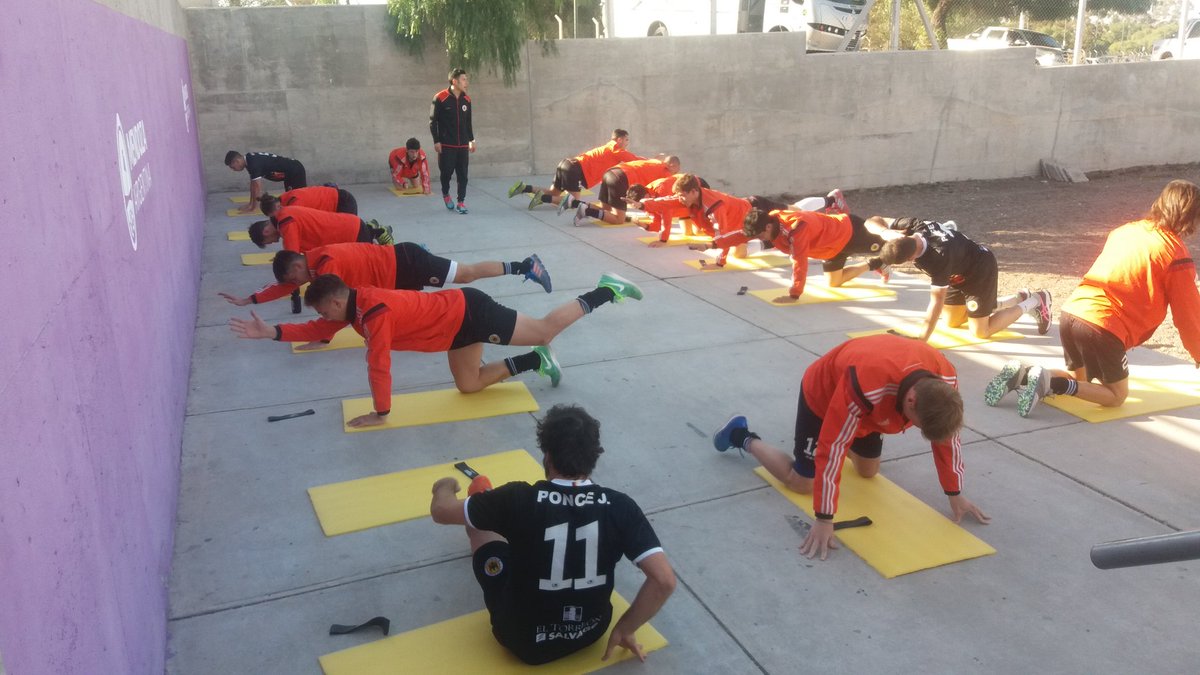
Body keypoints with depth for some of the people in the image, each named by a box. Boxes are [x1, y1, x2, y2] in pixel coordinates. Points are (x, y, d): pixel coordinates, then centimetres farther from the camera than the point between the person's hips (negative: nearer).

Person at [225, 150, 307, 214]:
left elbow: (257, 187, -27)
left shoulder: (254, 163, -27)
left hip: (295, 170, -9)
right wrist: (250, 203, 6)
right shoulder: (249, 160, 2)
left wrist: (252, 208, -21)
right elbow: (253, 184, 8)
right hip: (289, 171, 9)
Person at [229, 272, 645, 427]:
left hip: (470, 314, -9)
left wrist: (380, 413, -16)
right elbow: (318, 331, 13)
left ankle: (607, 291, 13)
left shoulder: (375, 313, -27)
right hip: (458, 322, 9)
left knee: (544, 329, 1)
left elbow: (379, 366, -26)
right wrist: (272, 332, 5)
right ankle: (536, 362, 18)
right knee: (468, 385, 13)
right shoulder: (355, 304, 2)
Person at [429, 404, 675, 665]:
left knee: (479, 524, 17)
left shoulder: (519, 499, -23)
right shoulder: (620, 507, -18)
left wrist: (445, 487, 15)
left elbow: (440, 511, -8)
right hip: (592, 632, 3)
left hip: (523, 640, -2)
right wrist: (624, 629, -4)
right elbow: (665, 581, -20)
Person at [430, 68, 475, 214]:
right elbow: (433, 121, -6)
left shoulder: (466, 100, 7)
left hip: (463, 145, 4)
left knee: (463, 174, 1)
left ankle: (461, 202, 7)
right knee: (447, 172, 1)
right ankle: (446, 194, 28)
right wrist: (436, 141, -10)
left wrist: (471, 140, 15)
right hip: (446, 145, -4)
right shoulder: (440, 98, -9)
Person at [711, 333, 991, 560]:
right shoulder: (866, 385, -48)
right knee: (802, 482, -1)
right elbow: (832, 448, -41)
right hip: (823, 394, -6)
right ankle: (742, 437, 17)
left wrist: (955, 494, 0)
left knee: (868, 472, 19)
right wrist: (824, 520, -37)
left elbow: (947, 433, -9)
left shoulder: (945, 379, -27)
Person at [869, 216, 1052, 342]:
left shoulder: (939, 258, -44)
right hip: (960, 269, 8)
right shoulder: (911, 226, -27)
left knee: (980, 332, -3)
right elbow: (873, 221, -14)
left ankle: (1034, 302, 17)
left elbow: (937, 301, -38)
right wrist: (887, 233, -36)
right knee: (952, 322, 16)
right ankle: (1020, 297, 29)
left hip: (980, 268, -8)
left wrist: (921, 340, -37)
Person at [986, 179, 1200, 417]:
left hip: (1071, 312, 7)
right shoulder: (1176, 254, -1)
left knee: (1079, 378, 27)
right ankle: (1051, 382, -13)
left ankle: (1022, 375, 1)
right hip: (1103, 326, -7)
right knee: (1116, 396, 11)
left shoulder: (1126, 229, 17)